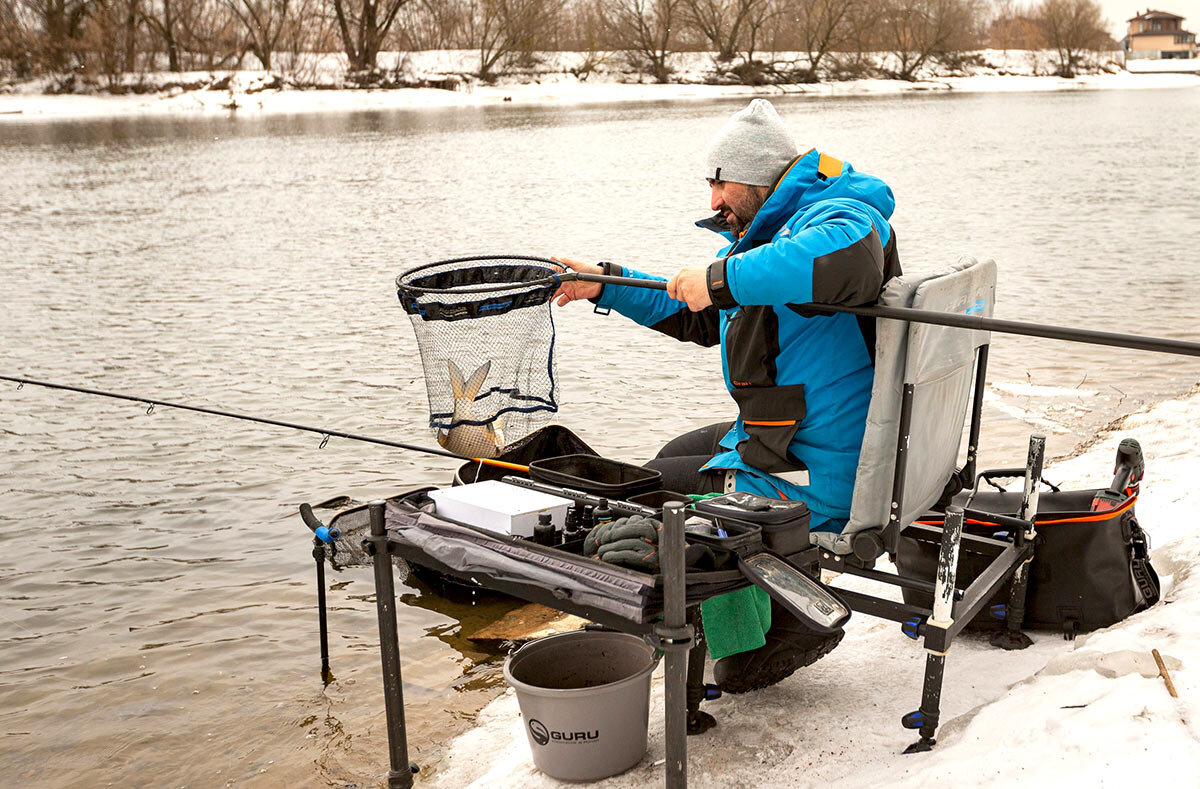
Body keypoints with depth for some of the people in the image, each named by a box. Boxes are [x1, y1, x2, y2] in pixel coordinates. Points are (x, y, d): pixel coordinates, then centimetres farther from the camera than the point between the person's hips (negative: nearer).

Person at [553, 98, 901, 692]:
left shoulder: (836, 218, -18)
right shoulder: (763, 235, 14)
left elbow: (846, 258, -46)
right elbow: (694, 315, 26)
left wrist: (723, 279, -38)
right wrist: (605, 285, 21)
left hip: (813, 482, -11)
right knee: (674, 457, 28)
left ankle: (787, 623, 3)